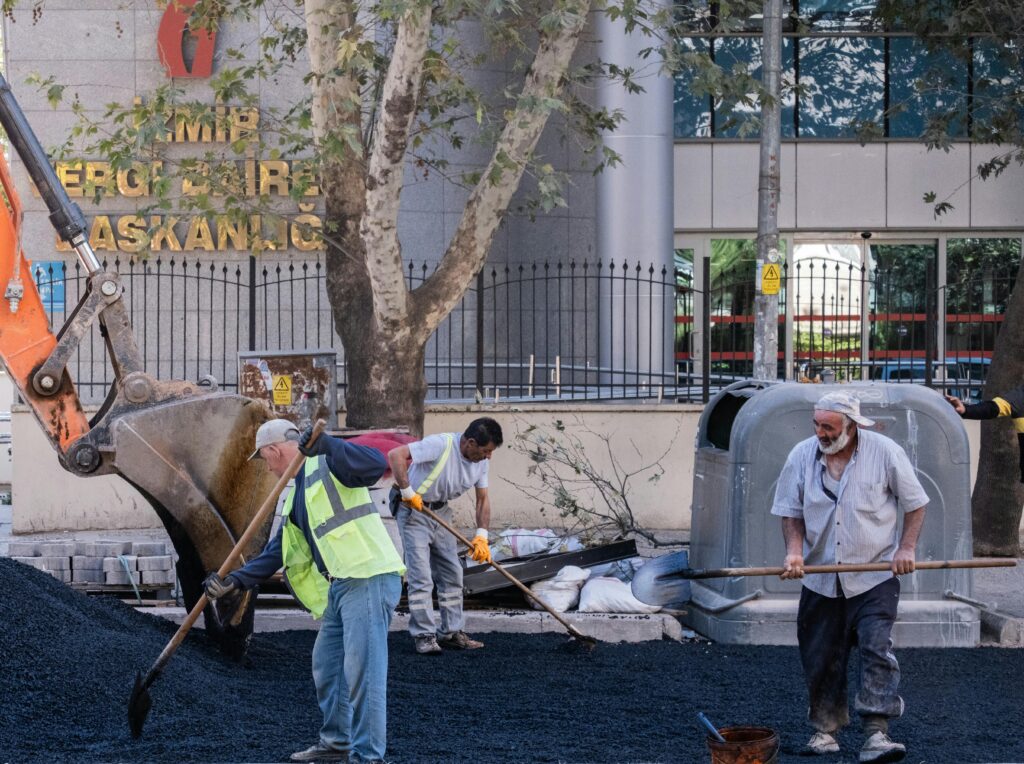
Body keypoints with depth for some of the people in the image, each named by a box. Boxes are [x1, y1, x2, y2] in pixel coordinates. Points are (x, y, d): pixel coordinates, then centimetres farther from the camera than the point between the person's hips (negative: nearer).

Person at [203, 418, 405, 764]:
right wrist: (235, 581, 14)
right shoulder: (297, 494, 23)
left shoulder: (327, 463, -6)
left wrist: (325, 445, -33)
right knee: (326, 665, 18)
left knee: (363, 670, -11)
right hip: (340, 586, 11)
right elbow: (278, 551, 22)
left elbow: (376, 465, -25)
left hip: (370, 578, -11)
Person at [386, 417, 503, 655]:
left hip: (440, 511, 8)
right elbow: (396, 455, -36)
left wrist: (481, 536, -6)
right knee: (421, 576, -11)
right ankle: (424, 636, -7)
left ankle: (452, 632, 16)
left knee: (452, 573, 8)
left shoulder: (481, 461, -4)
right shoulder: (441, 445, -29)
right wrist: (408, 492, -30)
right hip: (413, 510, -8)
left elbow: (482, 499, 5)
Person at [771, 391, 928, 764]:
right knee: (821, 657, 7)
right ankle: (826, 728, 22)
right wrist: (795, 551, -8)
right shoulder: (802, 455, -1)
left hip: (875, 578, -3)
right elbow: (791, 511, 8)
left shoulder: (885, 452, -8)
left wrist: (906, 548, -8)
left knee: (877, 650, -14)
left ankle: (876, 734, -18)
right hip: (820, 577, 3)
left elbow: (915, 502, 2)